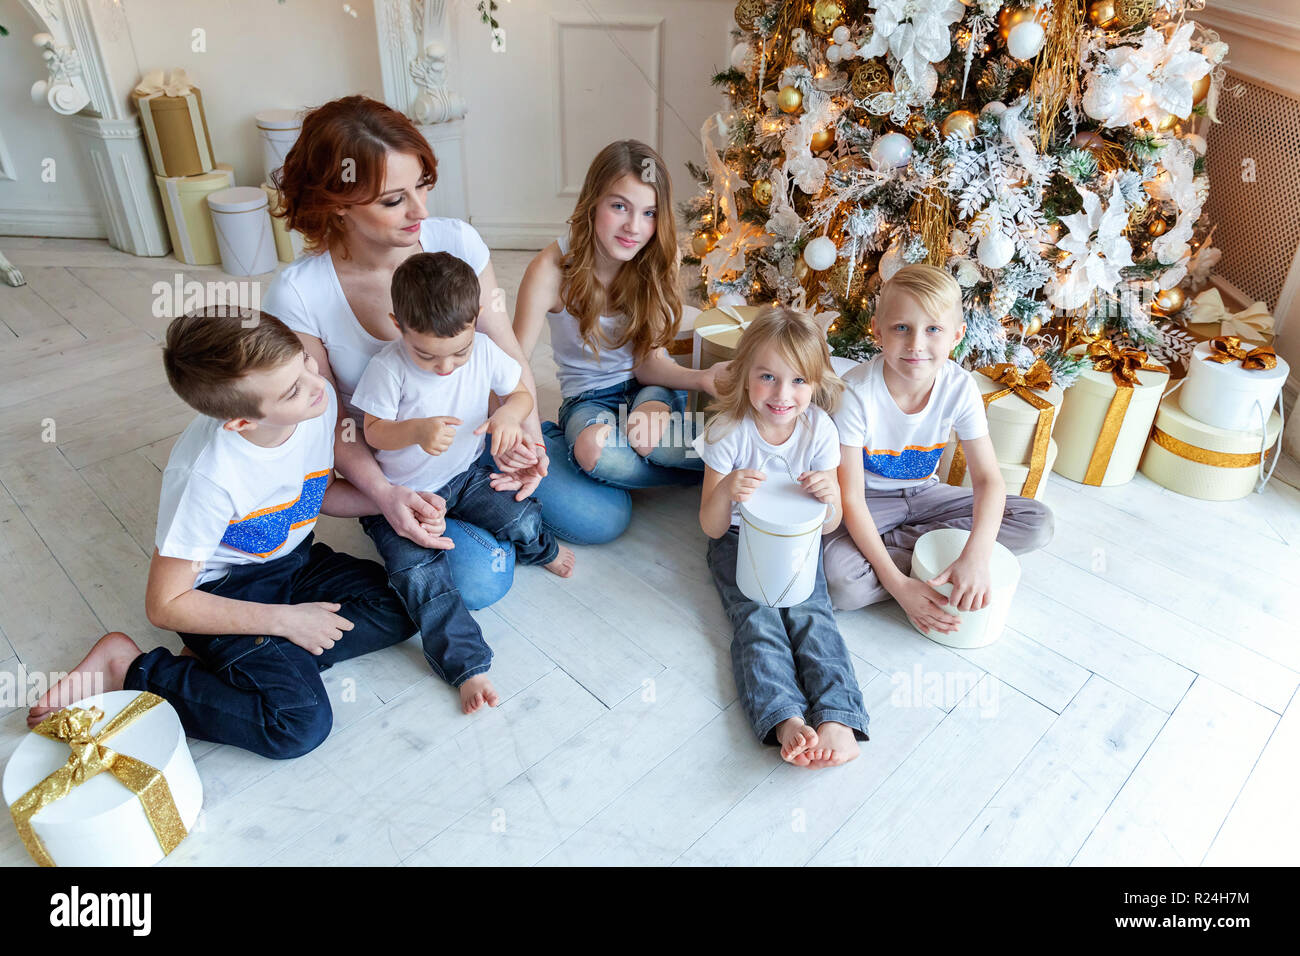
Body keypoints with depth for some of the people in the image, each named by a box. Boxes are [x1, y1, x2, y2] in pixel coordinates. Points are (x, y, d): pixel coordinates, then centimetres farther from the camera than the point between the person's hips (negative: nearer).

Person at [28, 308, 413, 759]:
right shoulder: (208, 475, -33)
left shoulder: (319, 400, -17)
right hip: (223, 591, -7)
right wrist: (283, 620, -21)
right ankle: (128, 670, -4)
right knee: (300, 723, -21)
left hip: (296, 561, 7)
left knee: (402, 608, -11)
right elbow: (166, 604, -21)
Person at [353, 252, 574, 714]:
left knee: (520, 518, -15)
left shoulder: (484, 351, -13)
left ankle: (542, 550, 24)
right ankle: (467, 666, -12)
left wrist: (509, 414, -25)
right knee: (419, 570, -21)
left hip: (465, 475, 3)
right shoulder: (388, 368, -22)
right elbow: (374, 432, -13)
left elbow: (521, 391, 0)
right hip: (401, 494, -3)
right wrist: (417, 430, -35)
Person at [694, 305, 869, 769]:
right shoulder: (728, 431, -17)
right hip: (740, 539, -1)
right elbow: (712, 527, -13)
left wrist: (829, 498, -32)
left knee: (811, 612, -22)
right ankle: (786, 720, -37)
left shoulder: (819, 430, -12)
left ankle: (837, 718, -33)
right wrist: (727, 492, -36)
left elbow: (829, 525, -7)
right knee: (756, 617, -23)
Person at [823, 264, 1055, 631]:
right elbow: (851, 499, -25)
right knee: (842, 582, -35)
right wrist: (898, 584, -31)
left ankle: (895, 541, -14)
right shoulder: (856, 392, -26)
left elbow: (988, 478, -16)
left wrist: (976, 556, -36)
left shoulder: (960, 387, -15)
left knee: (1038, 524, -10)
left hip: (924, 493, 5)